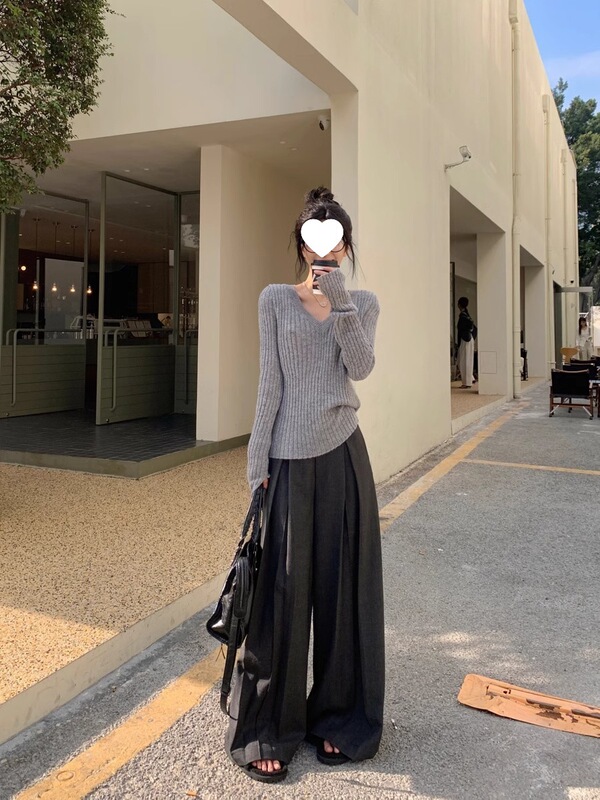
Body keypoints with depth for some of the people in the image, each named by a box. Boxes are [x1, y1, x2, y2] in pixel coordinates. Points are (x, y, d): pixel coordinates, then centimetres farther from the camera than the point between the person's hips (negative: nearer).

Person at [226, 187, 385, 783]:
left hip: (342, 456, 2)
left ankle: (339, 717, 28)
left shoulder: (363, 303, 8)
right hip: (288, 460, -1)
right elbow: (269, 385, 0)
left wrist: (340, 302, -22)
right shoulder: (276, 299, 3)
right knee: (282, 590, 3)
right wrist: (257, 464, -3)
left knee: (342, 586, 9)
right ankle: (268, 730, 20)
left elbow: (362, 366, -10)